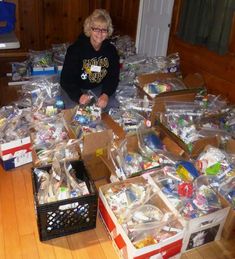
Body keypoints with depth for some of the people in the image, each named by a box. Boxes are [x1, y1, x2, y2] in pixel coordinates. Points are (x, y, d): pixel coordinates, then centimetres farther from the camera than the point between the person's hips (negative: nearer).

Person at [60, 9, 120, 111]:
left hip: (99, 87, 4)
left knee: (114, 106, -13)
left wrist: (106, 94, -26)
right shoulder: (75, 49, -21)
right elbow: (66, 79, -22)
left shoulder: (111, 50, -8)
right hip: (76, 88, -3)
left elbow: (113, 76, -6)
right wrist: (79, 96, -40)